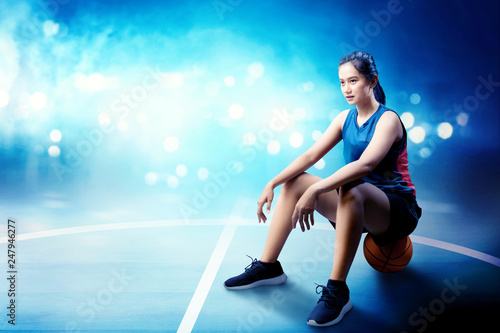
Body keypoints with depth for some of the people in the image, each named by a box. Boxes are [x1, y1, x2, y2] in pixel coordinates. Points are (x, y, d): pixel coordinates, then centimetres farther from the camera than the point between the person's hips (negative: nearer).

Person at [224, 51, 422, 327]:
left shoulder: (387, 119, -15)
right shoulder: (345, 118, 6)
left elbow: (366, 164, -33)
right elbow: (311, 155, -1)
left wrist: (315, 191, -41)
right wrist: (272, 184, -13)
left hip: (398, 210, -7)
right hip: (356, 207, 7)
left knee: (351, 191, -39)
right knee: (293, 182, -4)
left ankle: (337, 291, -32)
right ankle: (267, 267, 1)